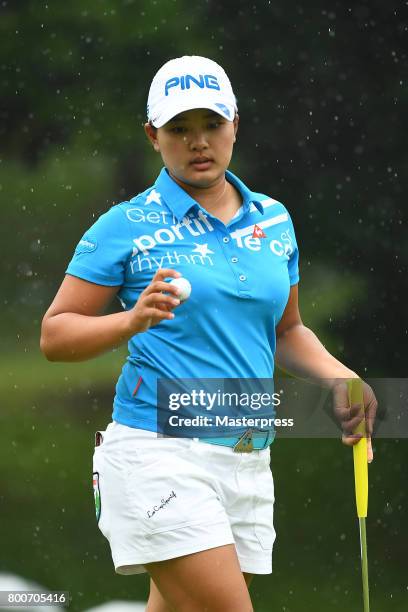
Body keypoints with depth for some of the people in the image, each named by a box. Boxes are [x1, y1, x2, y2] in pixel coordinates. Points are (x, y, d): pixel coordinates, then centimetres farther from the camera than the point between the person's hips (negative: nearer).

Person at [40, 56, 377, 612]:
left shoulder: (274, 221, 14)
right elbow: (55, 335, -1)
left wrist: (338, 376, 7)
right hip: (159, 455, -6)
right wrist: (134, 320, -18)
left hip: (248, 461, 6)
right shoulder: (127, 227, -2)